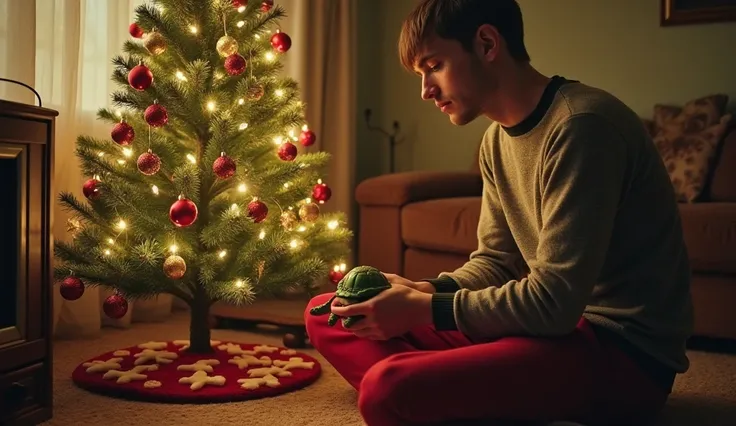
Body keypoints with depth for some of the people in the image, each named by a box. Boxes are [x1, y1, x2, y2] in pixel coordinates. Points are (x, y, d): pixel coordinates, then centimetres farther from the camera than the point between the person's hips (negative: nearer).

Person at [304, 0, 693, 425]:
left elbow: (553, 302, -23)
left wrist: (424, 310, -15)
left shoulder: (581, 125, -20)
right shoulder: (498, 138, 9)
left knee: (388, 387, -35)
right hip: (558, 321, 10)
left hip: (624, 350, -9)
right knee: (327, 315, 4)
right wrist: (424, 290, -5)